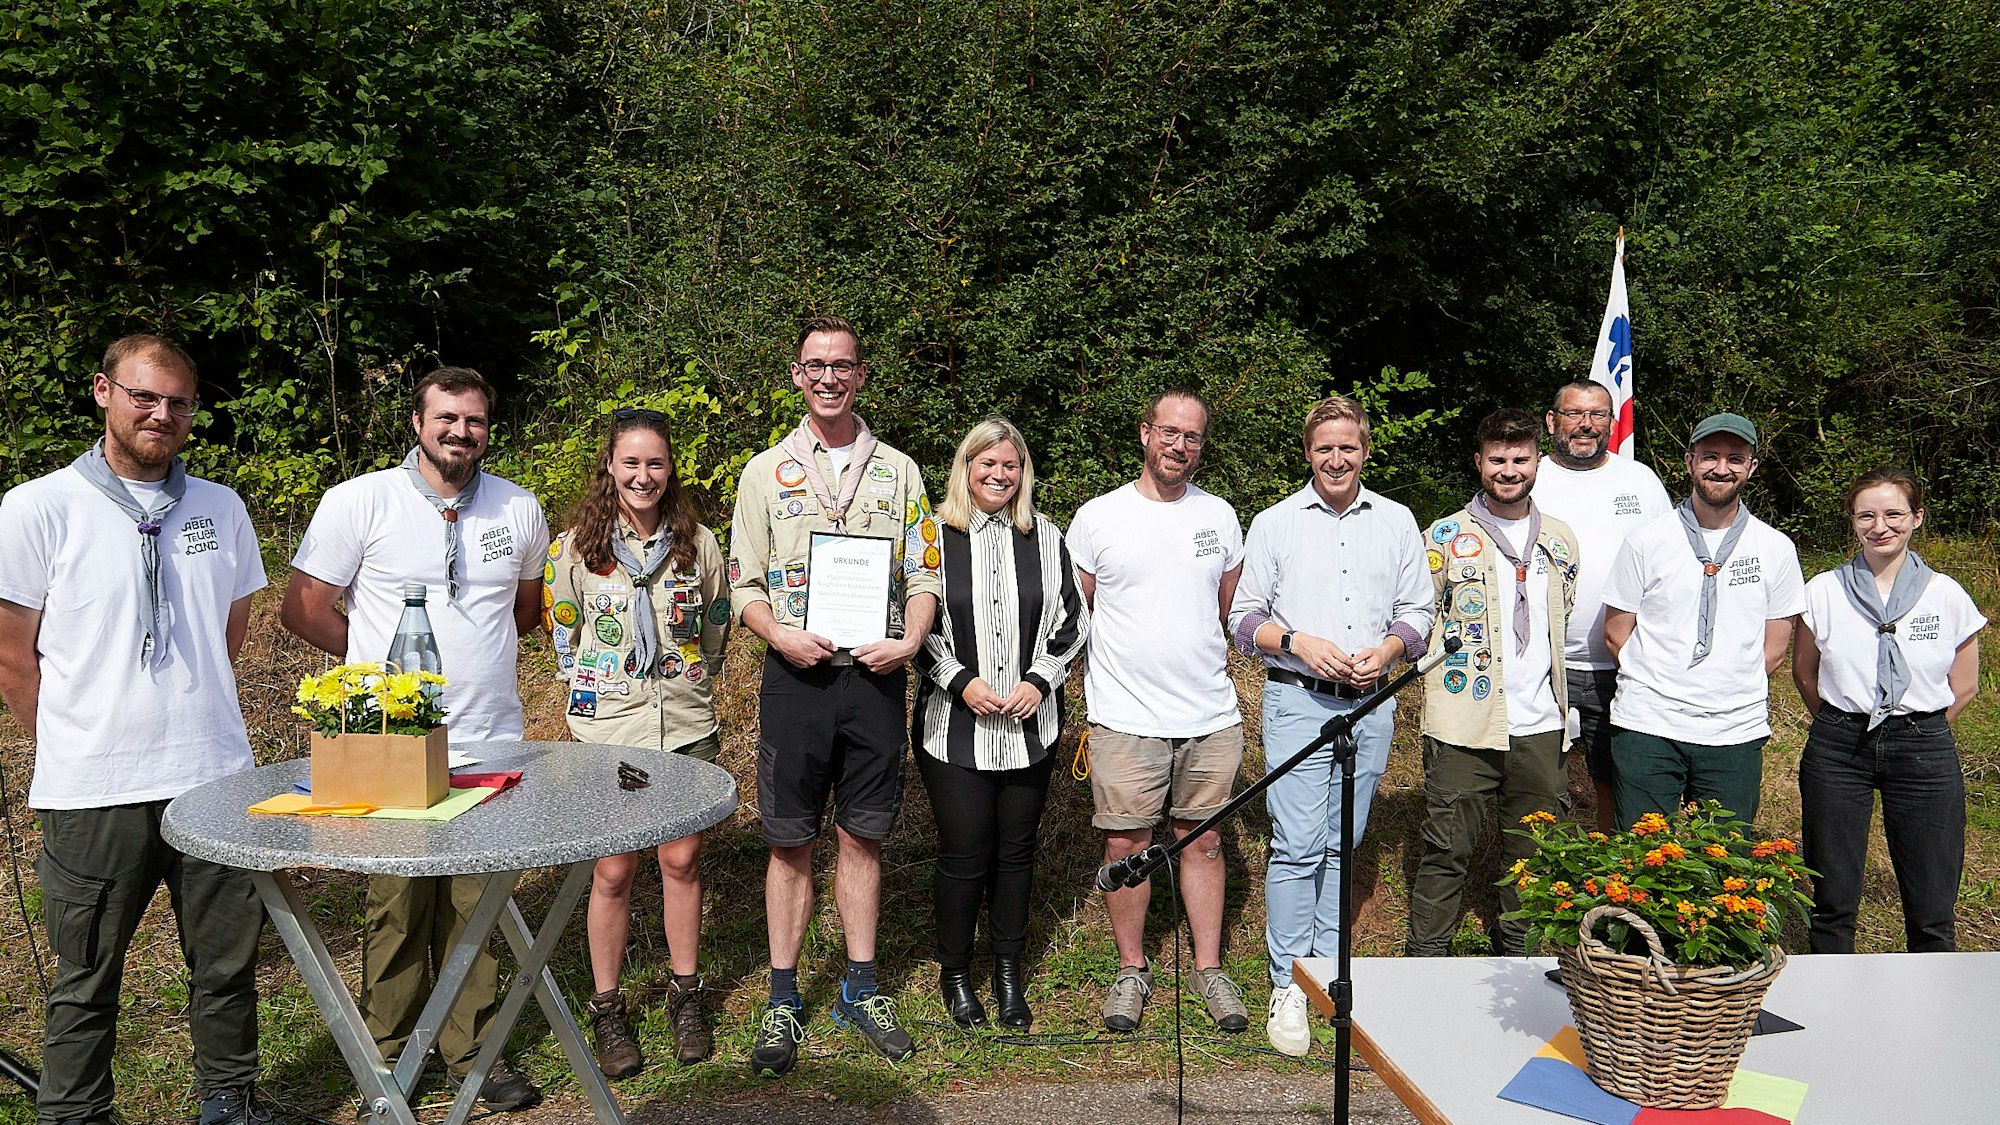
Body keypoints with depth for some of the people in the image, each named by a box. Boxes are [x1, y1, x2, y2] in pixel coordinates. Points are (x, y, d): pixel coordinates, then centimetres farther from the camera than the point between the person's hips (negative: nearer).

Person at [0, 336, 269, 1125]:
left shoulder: (220, 509, 8)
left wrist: (189, 723, 14)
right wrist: (85, 743, 2)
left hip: (217, 779, 4)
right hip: (94, 793, -3)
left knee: (227, 964, 13)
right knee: (87, 979, 9)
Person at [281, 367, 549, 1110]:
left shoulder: (520, 510, 7)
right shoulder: (359, 502, -3)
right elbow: (302, 609, 1)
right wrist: (379, 661, 6)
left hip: (490, 740, 3)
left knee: (476, 905, 7)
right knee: (396, 904, 5)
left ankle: (471, 1049, 20)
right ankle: (389, 1052, 21)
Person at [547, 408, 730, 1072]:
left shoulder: (697, 544, 2)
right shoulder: (577, 546, -3)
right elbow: (563, 637, 7)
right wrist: (597, 690, 8)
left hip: (686, 726, 2)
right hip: (608, 728, -2)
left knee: (682, 862, 8)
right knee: (614, 872, 3)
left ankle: (685, 997, 25)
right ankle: (606, 1010, 18)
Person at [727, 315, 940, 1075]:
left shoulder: (897, 471, 9)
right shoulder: (766, 471, 5)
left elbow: (924, 575, 8)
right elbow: (744, 585, 3)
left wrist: (909, 641, -10)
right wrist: (782, 636, -15)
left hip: (875, 675, 1)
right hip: (796, 675, -1)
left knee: (863, 837, 10)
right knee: (790, 843, 4)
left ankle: (861, 990, 23)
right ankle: (783, 1002, 15)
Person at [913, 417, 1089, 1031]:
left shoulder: (1046, 539, 8)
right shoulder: (933, 537, -2)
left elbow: (1071, 620, 8)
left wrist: (1039, 681, -6)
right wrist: (961, 682, -12)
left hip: (1029, 724, 3)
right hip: (954, 726, -3)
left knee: (1016, 847, 11)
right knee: (964, 852, -1)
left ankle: (1009, 972, 26)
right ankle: (955, 972, 20)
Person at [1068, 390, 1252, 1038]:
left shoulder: (1219, 516, 8)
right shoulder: (1097, 518, -1)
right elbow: (1074, 615, 7)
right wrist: (1124, 663, 8)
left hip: (1211, 716, 2)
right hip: (1125, 717, -2)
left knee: (1202, 840, 10)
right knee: (1126, 845, 3)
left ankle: (1209, 968, 21)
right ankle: (1131, 969, 20)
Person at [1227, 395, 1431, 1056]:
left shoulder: (1396, 522, 10)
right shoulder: (1275, 524, 3)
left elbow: (1417, 612, 13)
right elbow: (1244, 620, 4)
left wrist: (1386, 650, -7)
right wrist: (1298, 643, -14)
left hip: (1372, 704, 3)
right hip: (1297, 702, -3)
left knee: (1343, 845, 10)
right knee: (1297, 847, -7)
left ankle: (1329, 969, 22)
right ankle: (1288, 985, 2)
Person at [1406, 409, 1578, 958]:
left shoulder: (1560, 539, 12)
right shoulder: (1447, 537, -1)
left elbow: (1565, 627, 21)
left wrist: (1567, 712, 18)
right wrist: (1447, 678, -5)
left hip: (1540, 727, 4)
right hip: (1464, 727, -4)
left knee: (1531, 851, 12)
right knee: (1447, 851, 1)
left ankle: (1517, 955, 28)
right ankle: (1426, 963, 12)